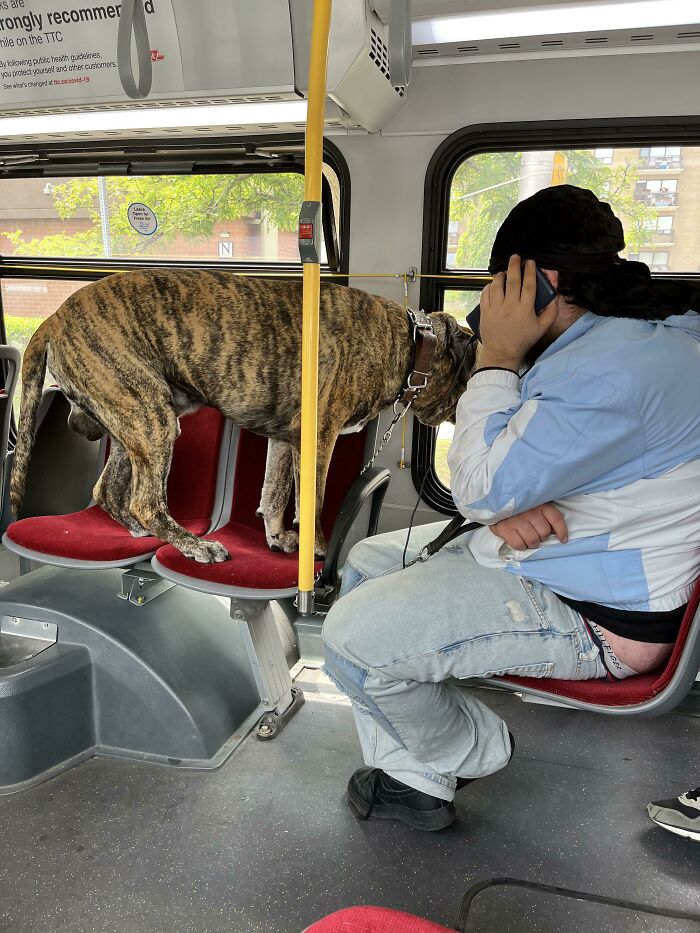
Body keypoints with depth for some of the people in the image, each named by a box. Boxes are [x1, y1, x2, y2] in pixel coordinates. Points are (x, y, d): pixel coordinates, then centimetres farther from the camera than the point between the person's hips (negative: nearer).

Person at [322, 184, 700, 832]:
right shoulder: (616, 336, 9)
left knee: (354, 638, -19)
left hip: (592, 615, -11)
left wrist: (497, 355, -16)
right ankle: (413, 781, 14)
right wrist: (512, 503, -10)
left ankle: (472, 750, 12)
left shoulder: (618, 367, -27)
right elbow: (520, 459, 13)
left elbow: (482, 487, -25)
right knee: (367, 564, 11)